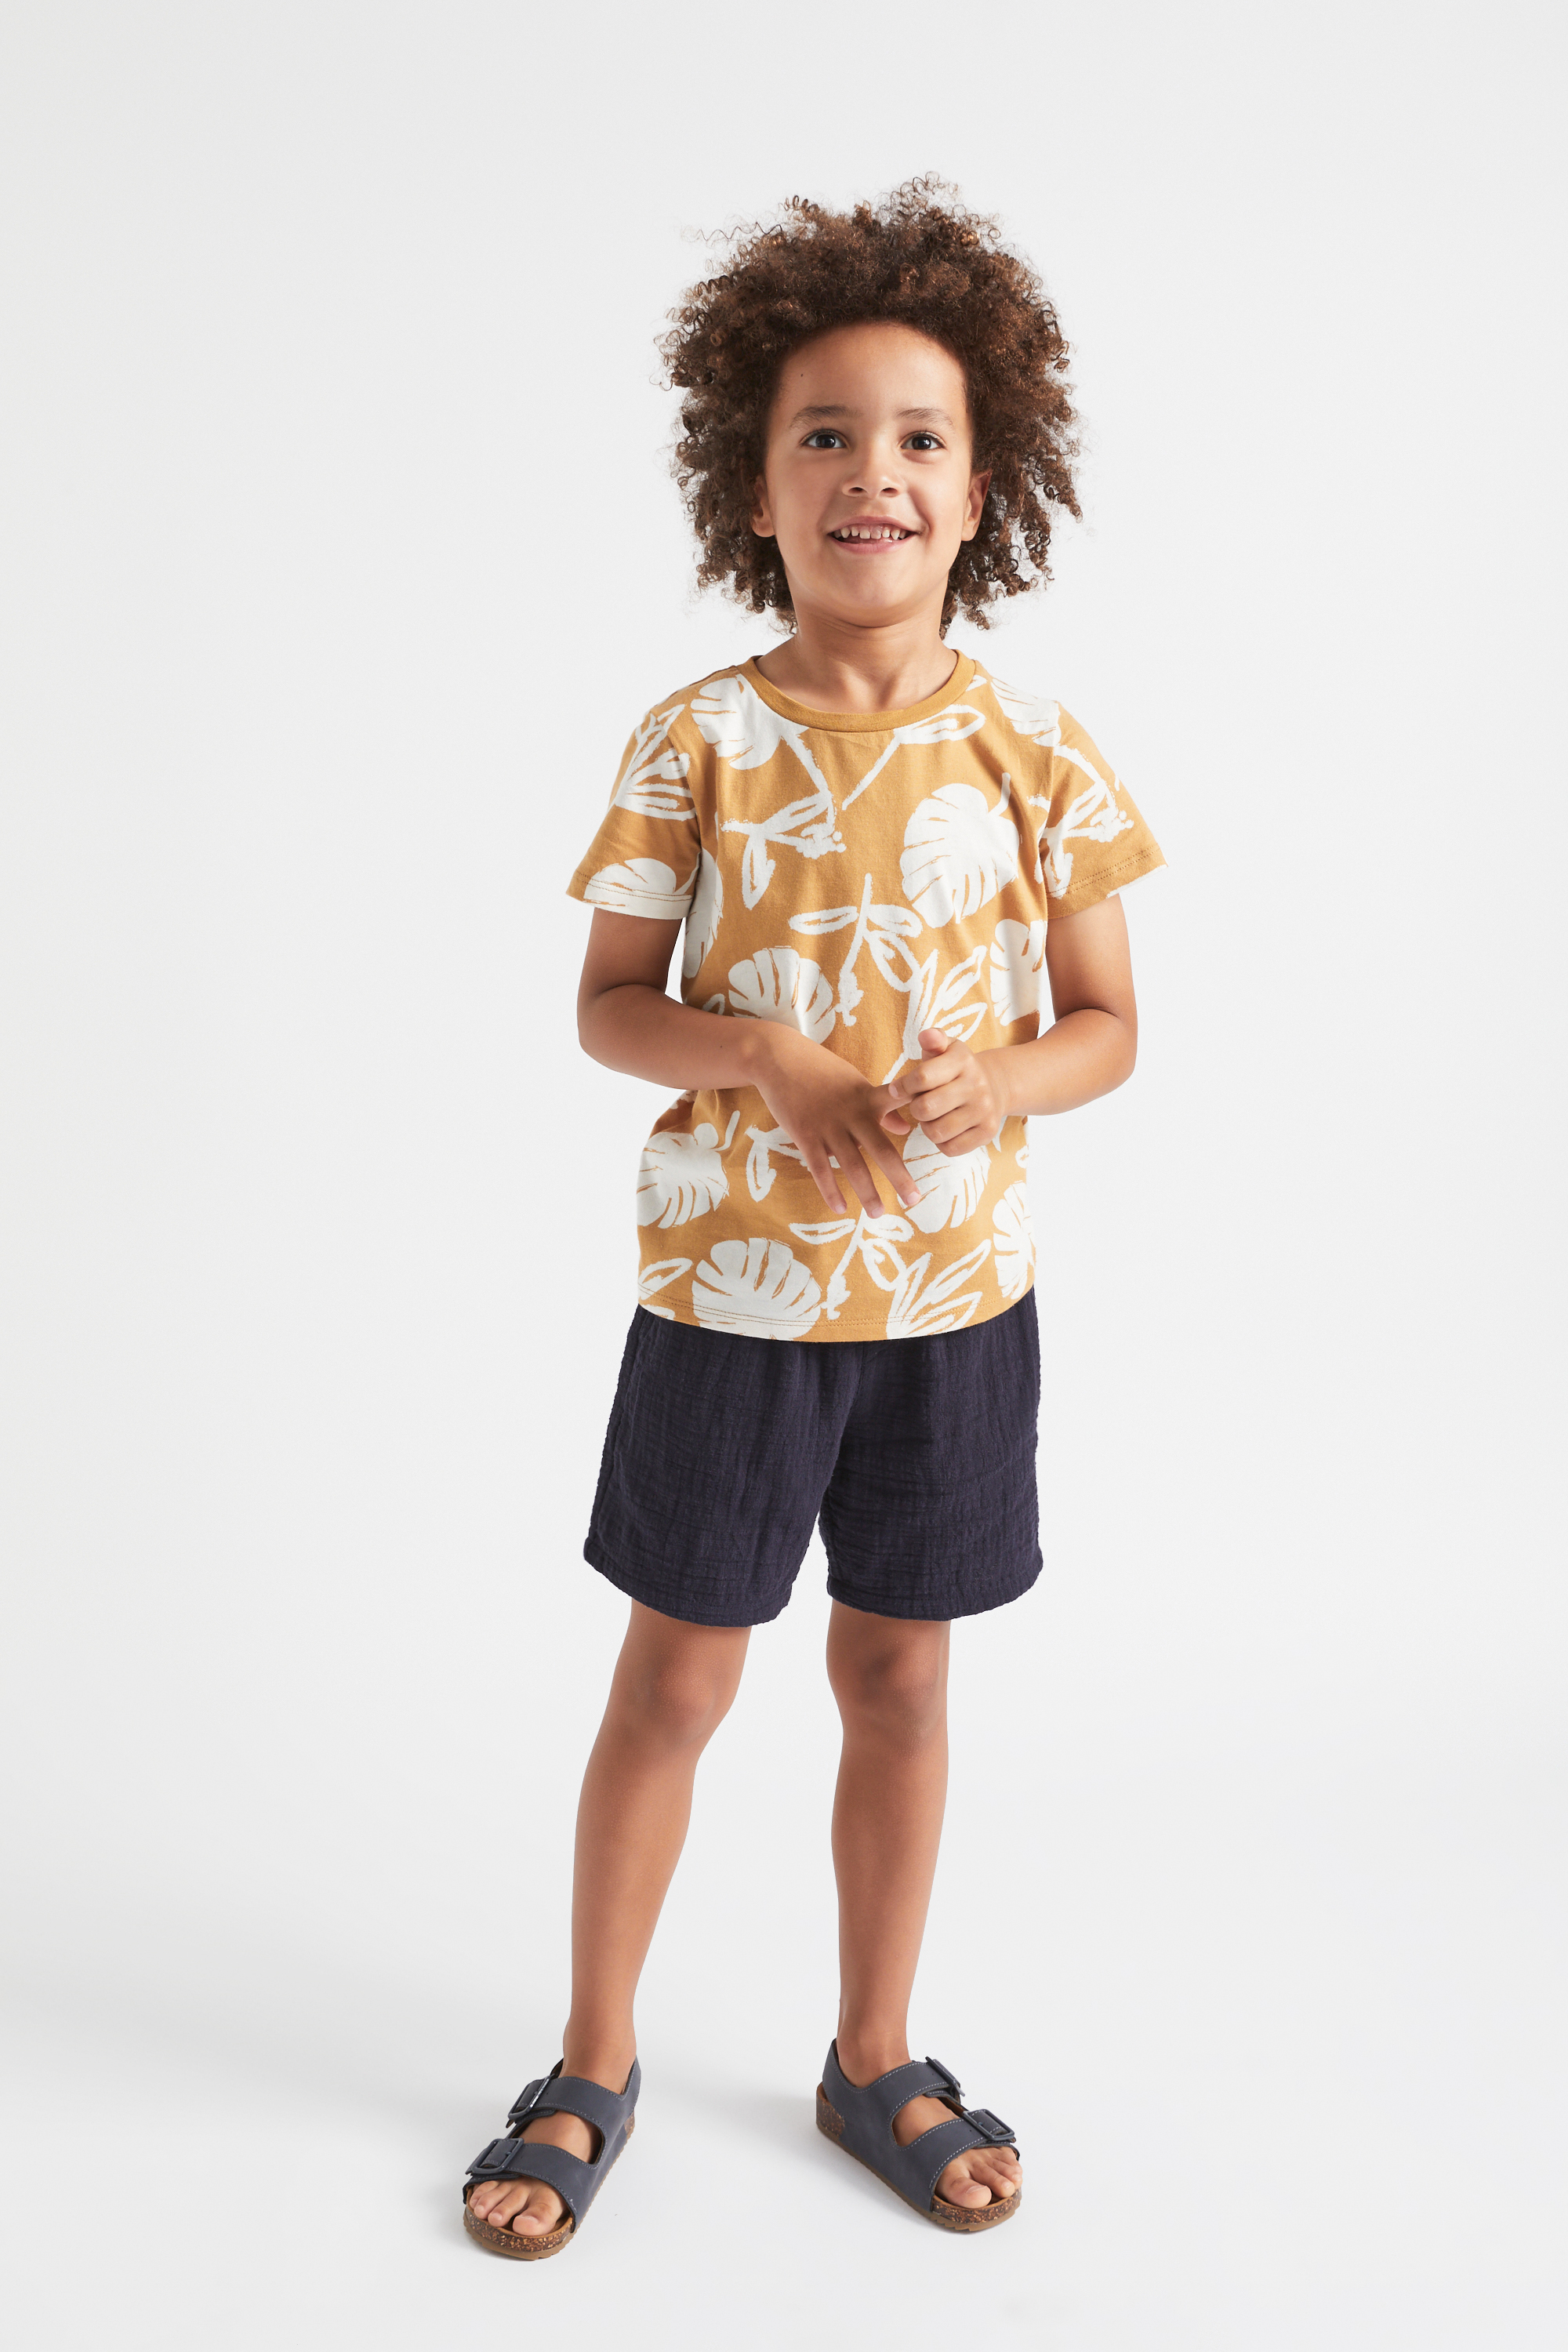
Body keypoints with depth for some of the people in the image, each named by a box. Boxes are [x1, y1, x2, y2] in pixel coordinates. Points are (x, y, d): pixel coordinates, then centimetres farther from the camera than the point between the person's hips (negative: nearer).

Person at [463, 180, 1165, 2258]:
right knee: (677, 1678, 8)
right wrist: (761, 1061, -20)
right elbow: (609, 1001, 0)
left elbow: (1110, 1023, 2)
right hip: (731, 1291, -1)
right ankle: (593, 2069, 28)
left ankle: (877, 2060, 34)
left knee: (900, 1674, 14)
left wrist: (1000, 1083, -20)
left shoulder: (1032, 751, -4)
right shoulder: (700, 742, -6)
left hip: (955, 1293, 2)